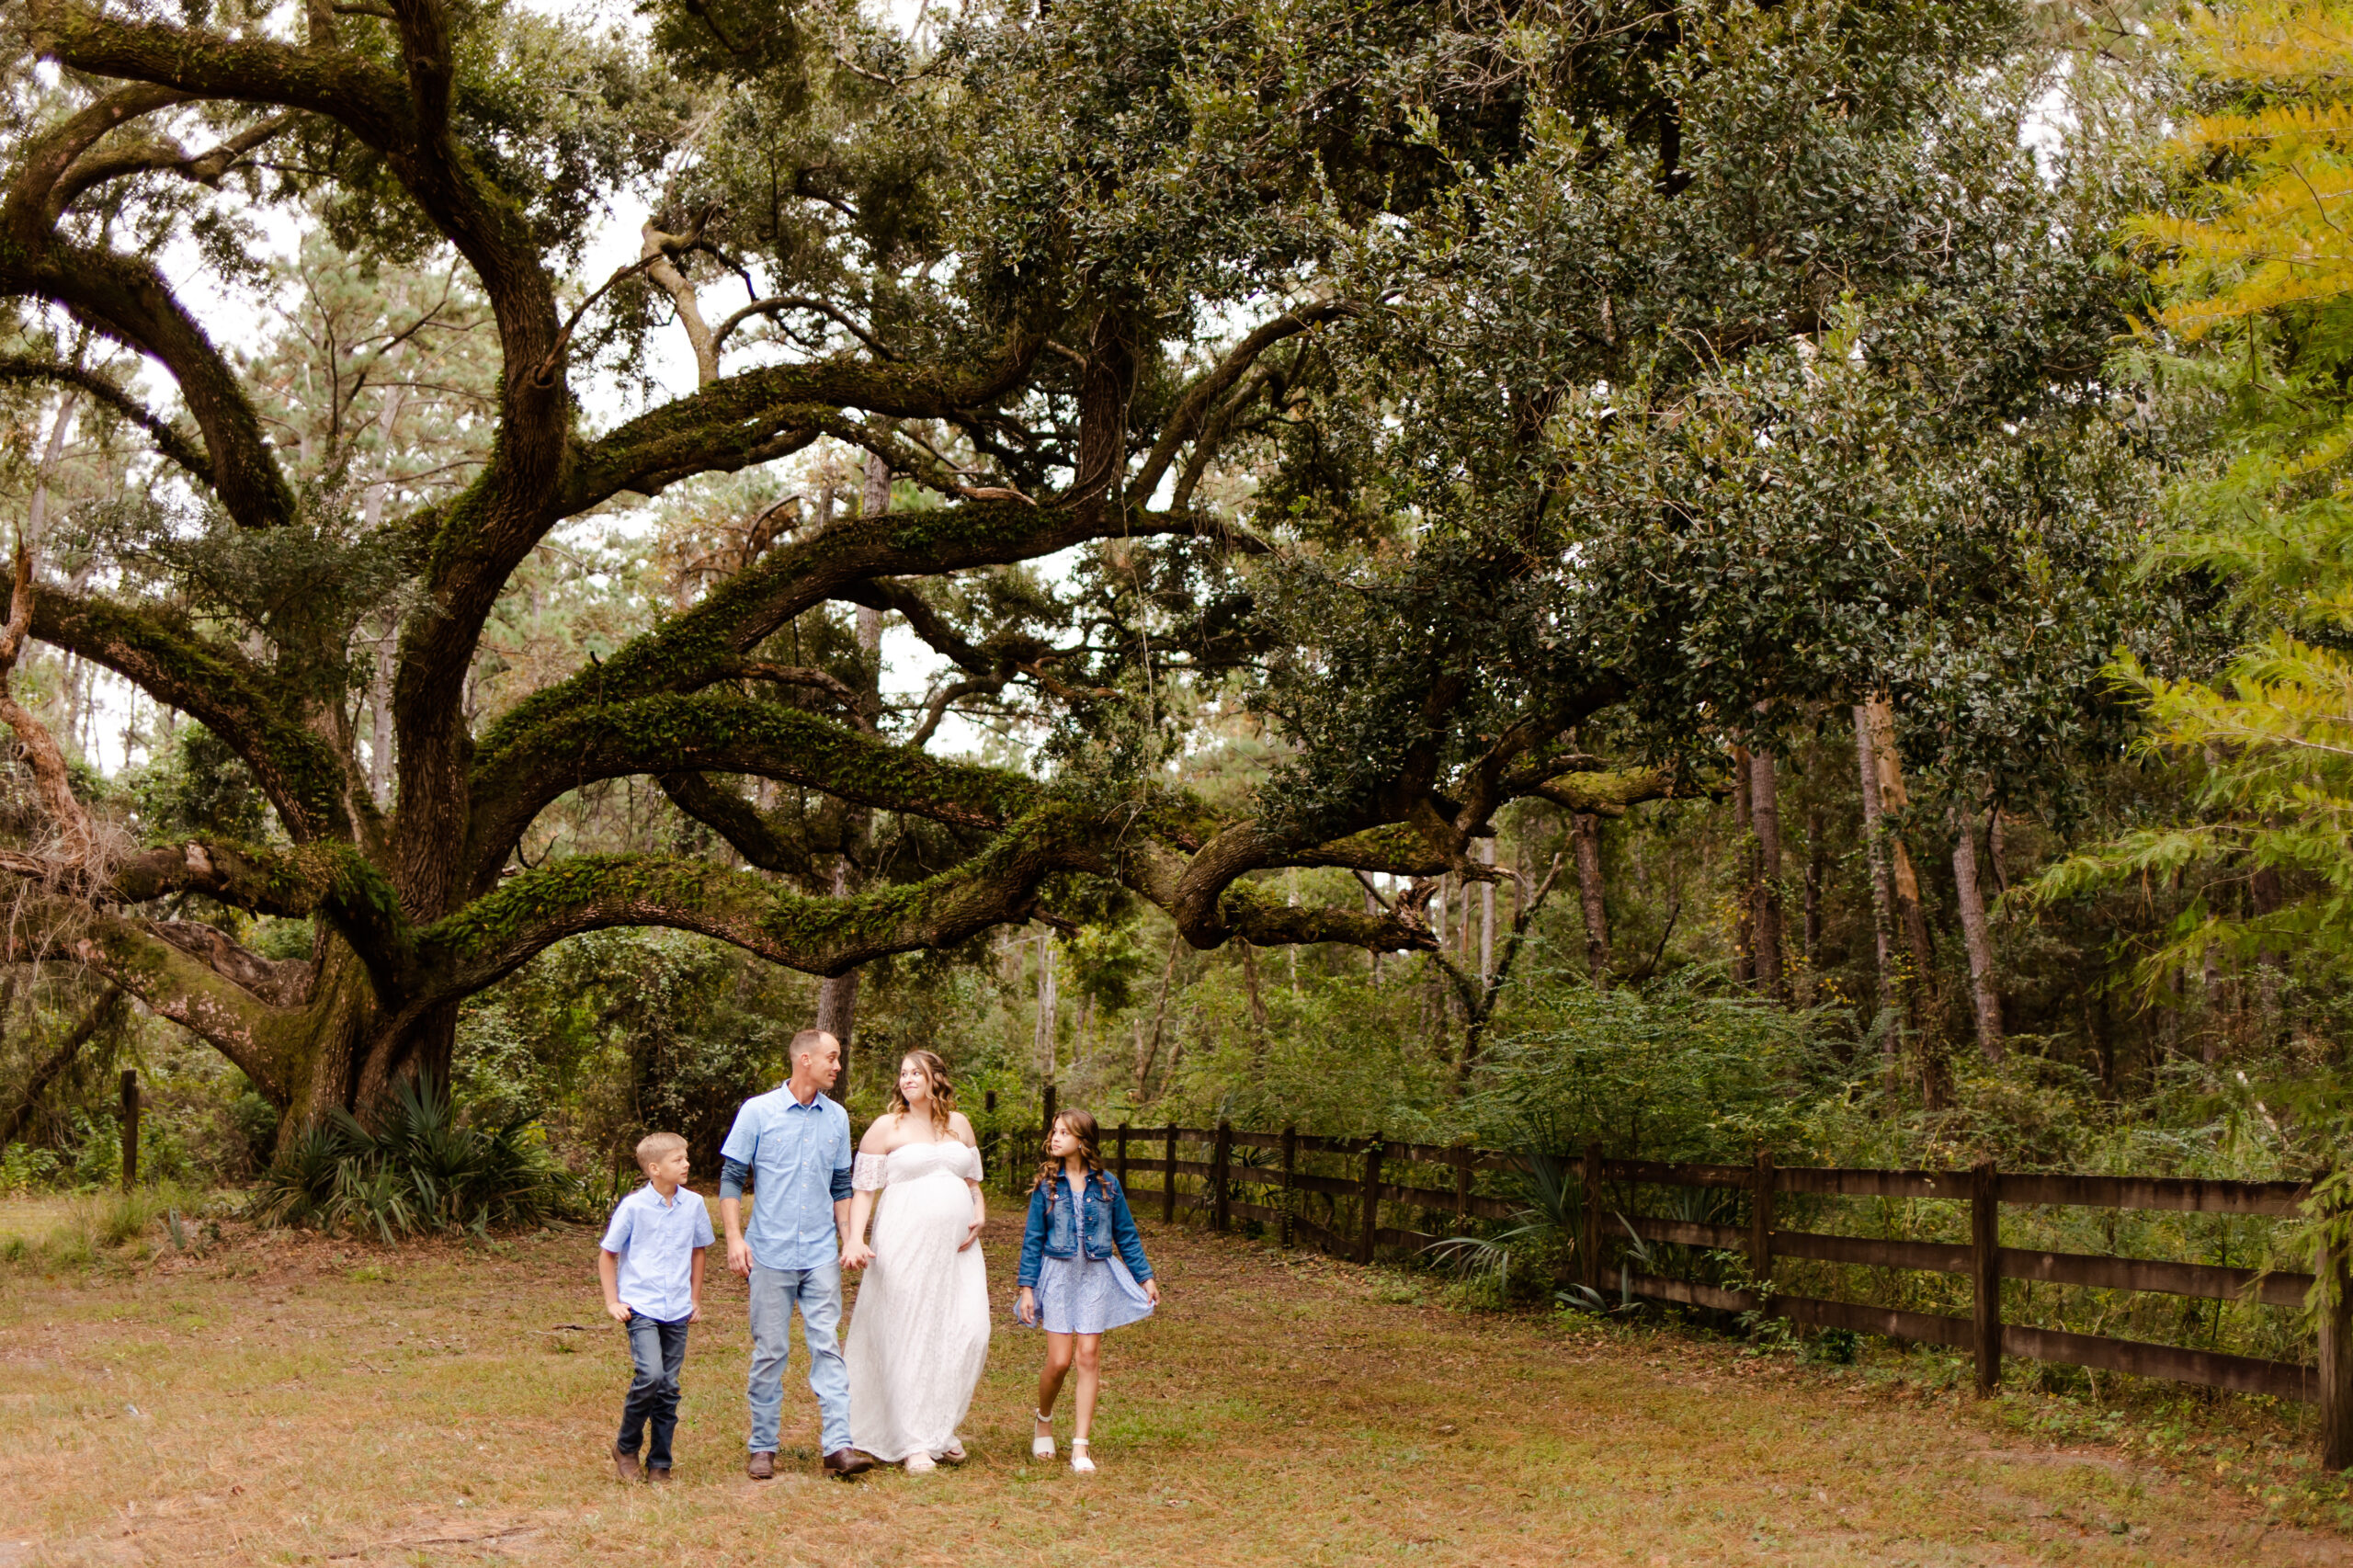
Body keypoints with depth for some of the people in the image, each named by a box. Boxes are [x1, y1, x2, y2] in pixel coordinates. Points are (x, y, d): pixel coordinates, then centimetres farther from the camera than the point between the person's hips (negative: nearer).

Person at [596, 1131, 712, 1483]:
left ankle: (660, 1464, 18)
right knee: (650, 1376, -19)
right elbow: (607, 1254, 2)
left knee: (669, 1388, 6)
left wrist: (695, 1298, 18)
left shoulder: (694, 1204, 3)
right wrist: (612, 1302, -1)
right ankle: (626, 1447, 3)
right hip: (640, 1306, -4)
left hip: (677, 1311, 4)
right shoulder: (633, 1207, -8)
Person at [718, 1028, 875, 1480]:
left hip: (821, 1255, 3)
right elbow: (731, 1178, -1)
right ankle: (763, 1448, 13)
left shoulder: (836, 1118, 10)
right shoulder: (758, 1112, -2)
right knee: (769, 1352, 3)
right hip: (770, 1255, -3)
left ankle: (837, 1447, -7)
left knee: (827, 1347, -4)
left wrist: (848, 1240, 9)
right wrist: (734, 1237, -10)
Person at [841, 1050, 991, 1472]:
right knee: (909, 1338, -4)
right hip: (905, 1246, -4)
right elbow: (862, 1188, 0)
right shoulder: (886, 1128, 2)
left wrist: (980, 1213, 5)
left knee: (969, 1333, -4)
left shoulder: (959, 1124, 15)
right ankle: (914, 1442, 3)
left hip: (956, 1247, 4)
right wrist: (855, 1238, -13)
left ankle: (943, 1425, 15)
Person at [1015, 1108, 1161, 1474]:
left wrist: (1145, 1277, 8)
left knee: (1089, 1356, -3)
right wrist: (1027, 1286, -2)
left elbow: (1126, 1235, 9)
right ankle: (1044, 1420, 25)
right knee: (1059, 1360, -5)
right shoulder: (1047, 1184, 0)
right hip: (1057, 1275, -1)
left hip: (1097, 1275, 1)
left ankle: (1080, 1446, 3)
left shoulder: (1107, 1184, 1)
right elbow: (1033, 1239, 3)